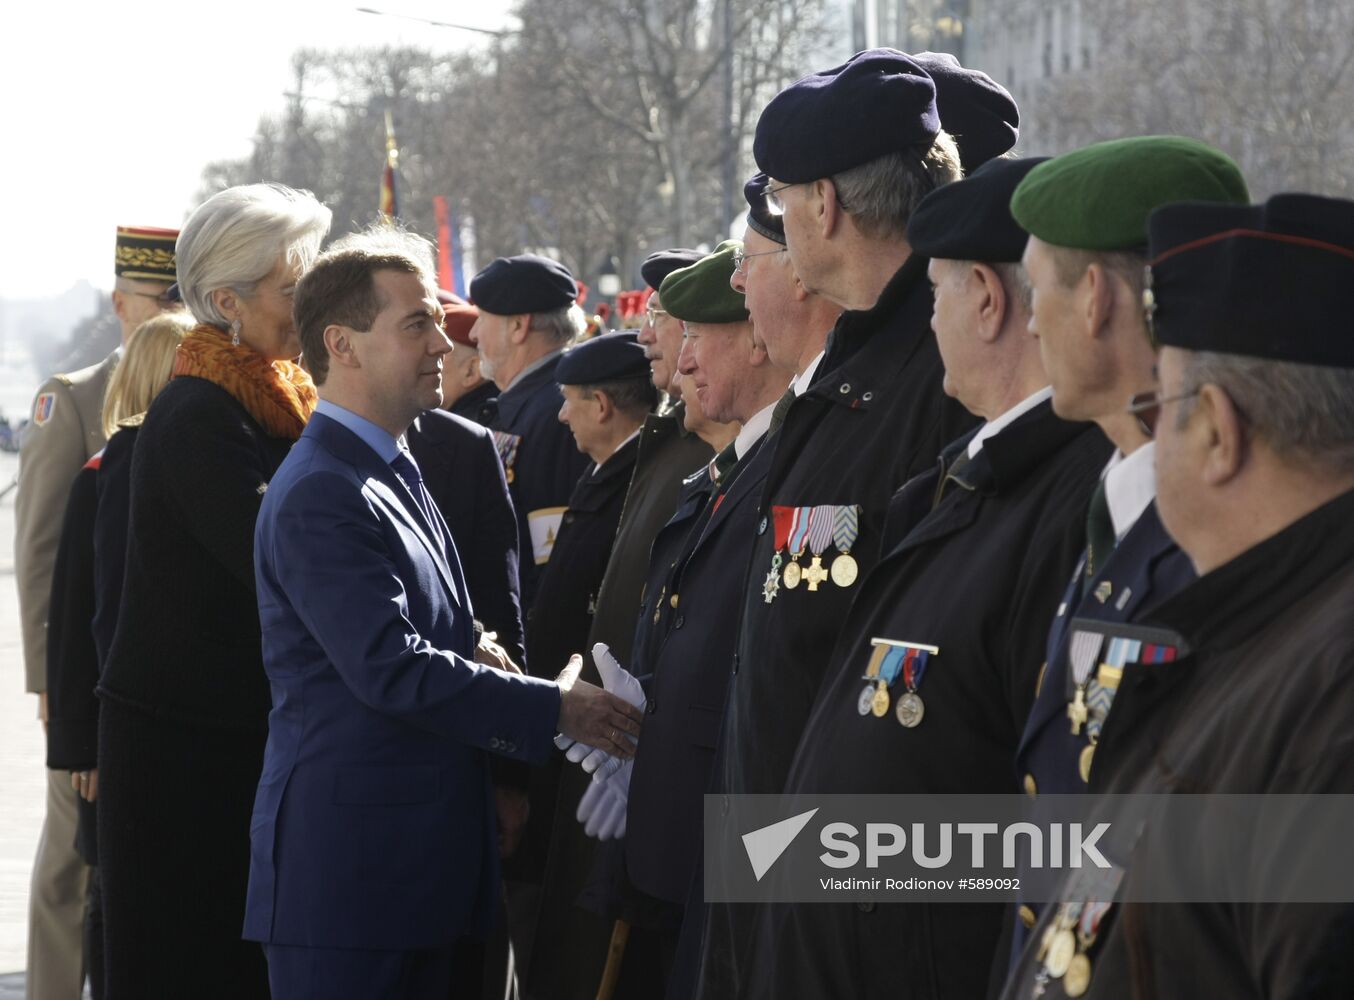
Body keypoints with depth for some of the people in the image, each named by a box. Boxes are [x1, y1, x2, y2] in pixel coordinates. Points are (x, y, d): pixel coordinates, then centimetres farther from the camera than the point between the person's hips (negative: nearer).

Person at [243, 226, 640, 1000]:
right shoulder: (320, 497, -15)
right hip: (350, 862, -9)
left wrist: (471, 651, 4)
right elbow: (391, 669, -21)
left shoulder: (397, 473, 17)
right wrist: (554, 708, -15)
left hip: (428, 857, 9)